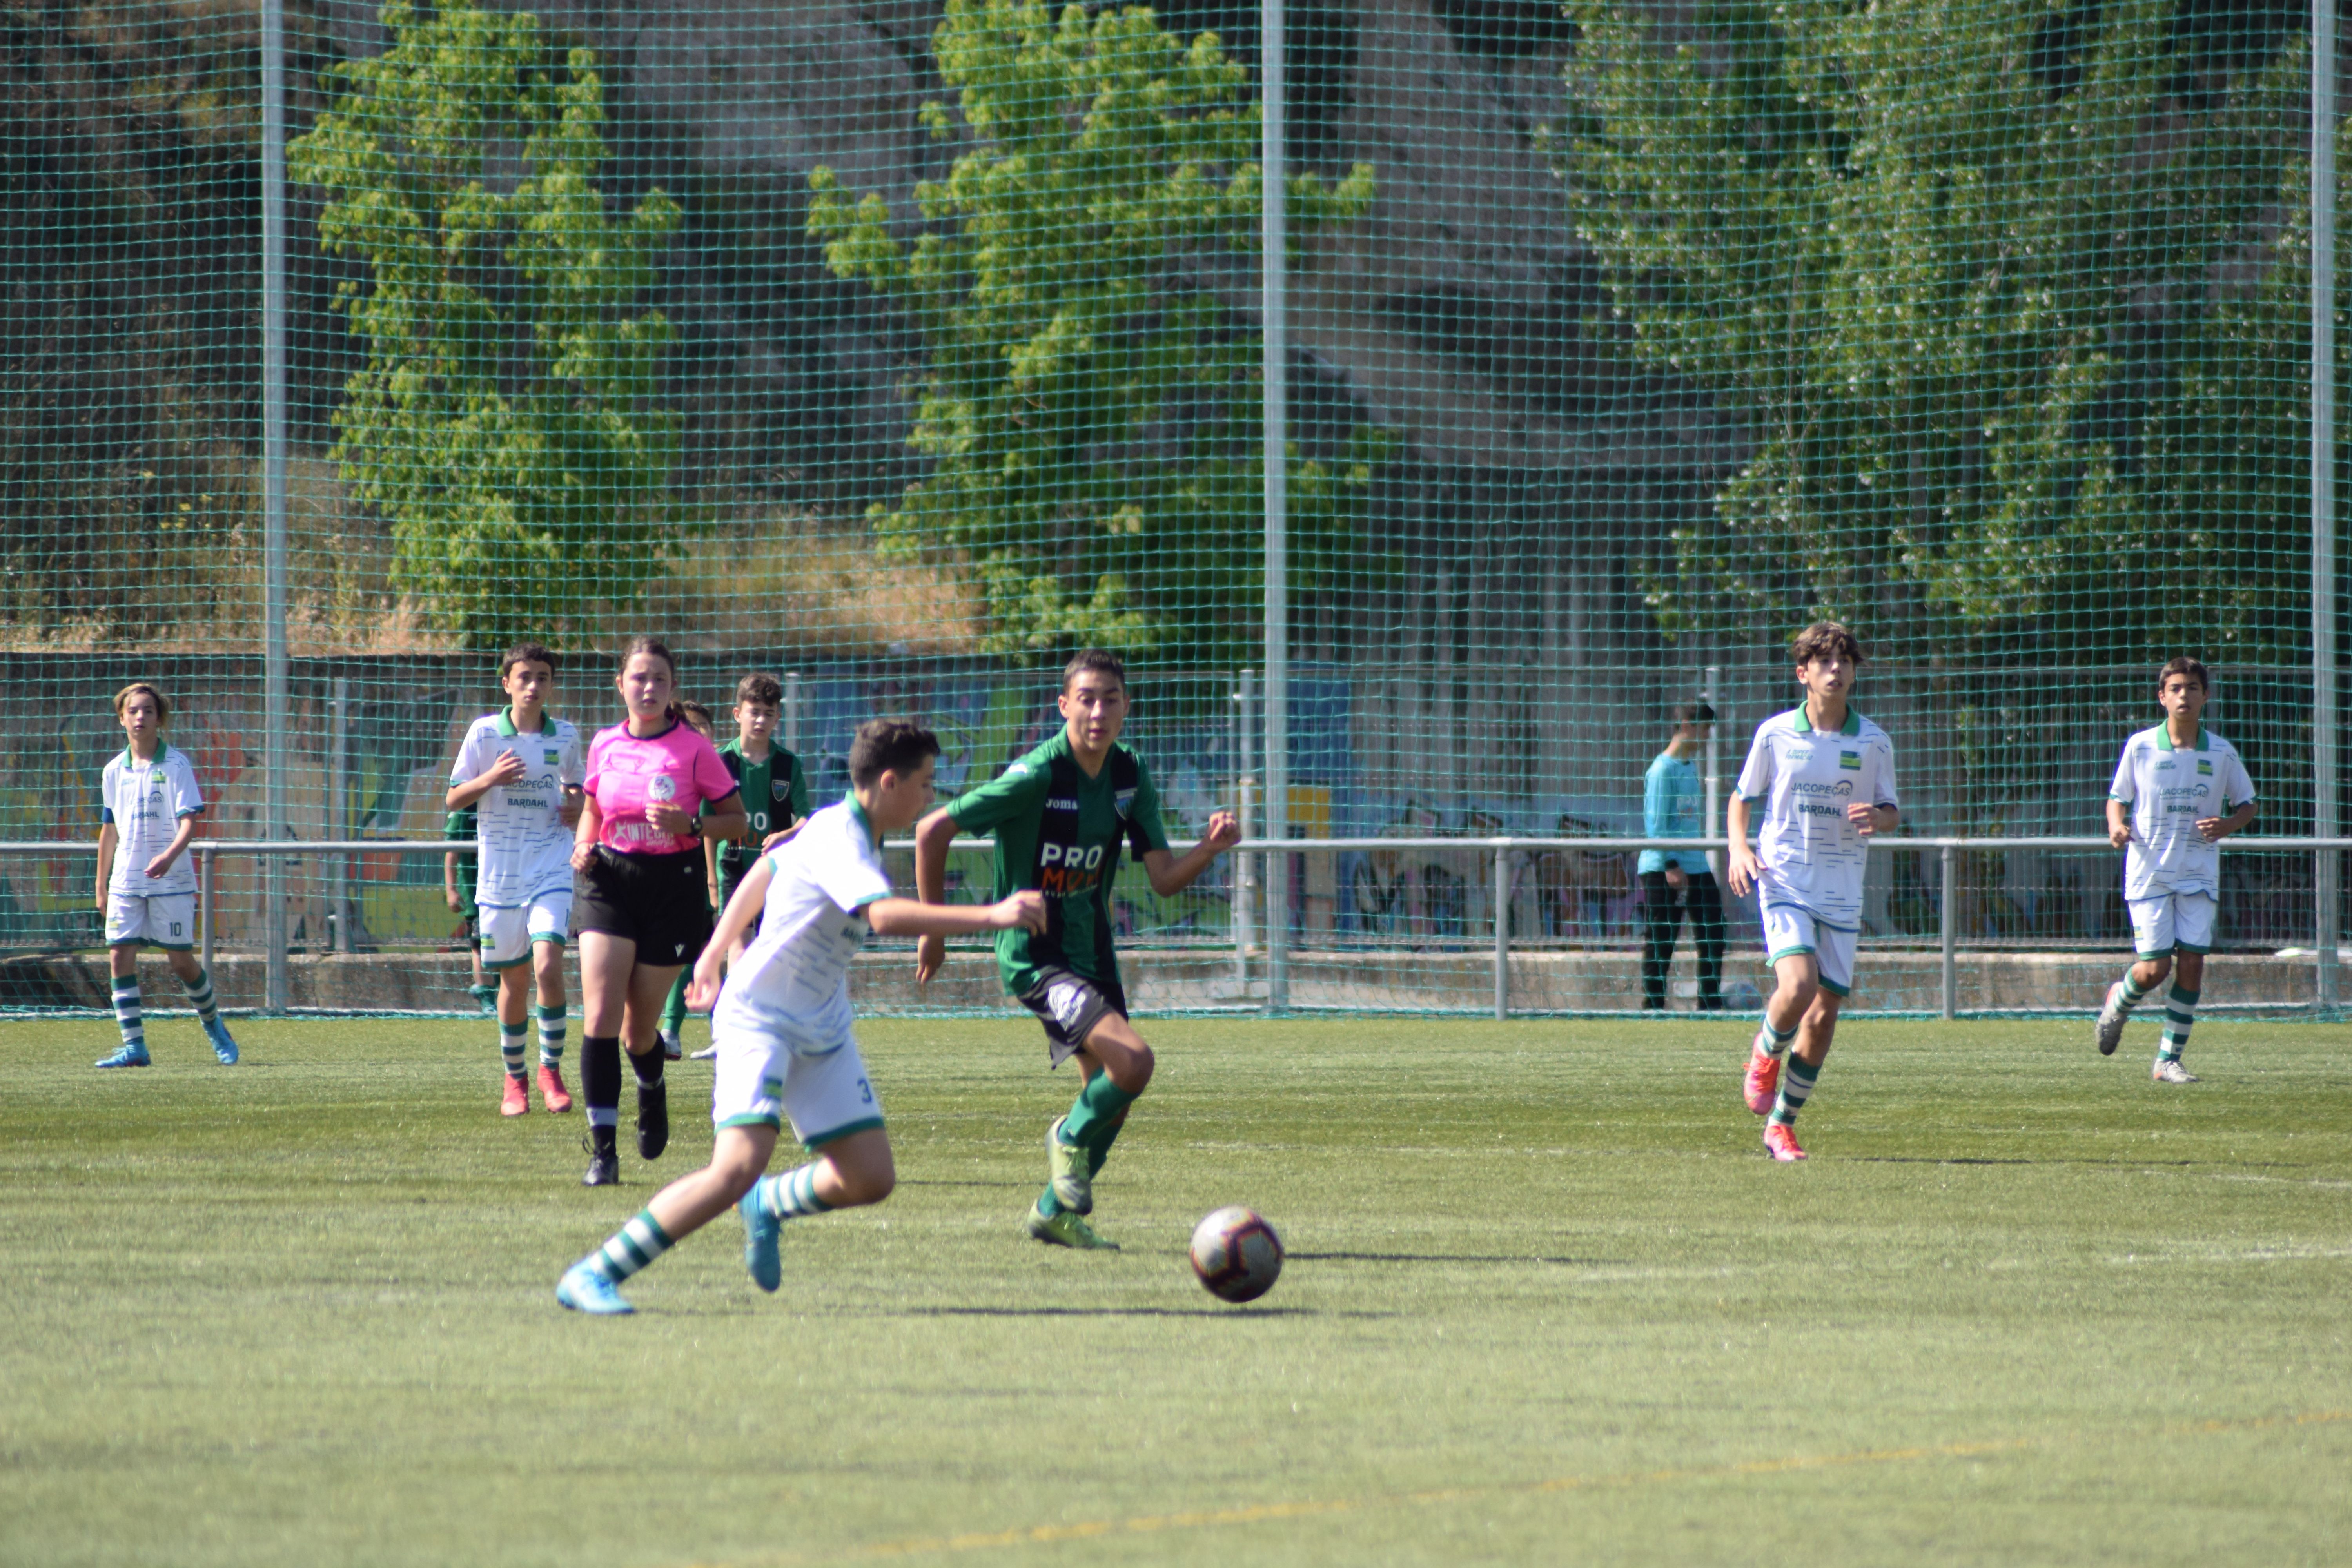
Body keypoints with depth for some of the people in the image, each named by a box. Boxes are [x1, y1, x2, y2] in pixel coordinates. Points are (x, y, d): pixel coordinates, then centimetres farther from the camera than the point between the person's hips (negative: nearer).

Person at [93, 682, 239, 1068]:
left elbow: (189, 820, -13)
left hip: (171, 879, -4)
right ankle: (134, 1046, -4)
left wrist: (170, 855, -32)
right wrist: (101, 886, 17)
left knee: (181, 960, -1)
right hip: (126, 882, 4)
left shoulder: (176, 765, -6)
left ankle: (213, 1025, 24)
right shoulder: (114, 771, 8)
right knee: (120, 957, -6)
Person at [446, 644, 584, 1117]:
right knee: (514, 979, 7)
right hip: (499, 869, 0)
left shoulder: (566, 736, 5)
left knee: (547, 966, -18)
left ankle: (551, 1070, -4)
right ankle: (514, 1079, 24)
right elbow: (453, 799, 1)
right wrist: (490, 779, -17)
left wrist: (577, 805, -1)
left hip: (552, 865, 0)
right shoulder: (484, 733, 0)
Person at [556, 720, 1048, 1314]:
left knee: (871, 1179, 0)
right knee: (739, 1167, -26)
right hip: (759, 1021, -9)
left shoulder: (841, 831, 9)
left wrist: (716, 952, 34)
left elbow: (764, 871, 25)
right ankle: (593, 1276, -19)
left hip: (821, 1031, 9)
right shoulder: (837, 840, -21)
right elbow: (884, 914, -38)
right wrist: (991, 917, -40)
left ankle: (767, 1205, 29)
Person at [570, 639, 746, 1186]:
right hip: (611, 882, 2)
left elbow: (736, 820, -1)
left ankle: (653, 1091, 44)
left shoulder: (694, 749, -5)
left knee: (639, 1029, 7)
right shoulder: (605, 746, 5)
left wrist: (688, 824, -19)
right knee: (598, 1016, -15)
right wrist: (583, 845, 0)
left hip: (673, 888, -2)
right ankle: (603, 1149, -13)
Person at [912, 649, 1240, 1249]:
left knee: (1112, 1098, 12)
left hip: (1092, 950, 7)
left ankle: (1055, 1212, 32)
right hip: (1034, 955, -7)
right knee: (1133, 1060, -23)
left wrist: (1210, 847, -21)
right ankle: (1071, 1138, 5)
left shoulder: (1129, 776, 1)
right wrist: (933, 931, -9)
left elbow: (1164, 879, 0)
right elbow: (933, 831, -15)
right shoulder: (1036, 776, -20)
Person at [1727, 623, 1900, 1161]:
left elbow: (1892, 811, 12)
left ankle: (1781, 1125, 17)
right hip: (1785, 880, -2)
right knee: (1798, 986, -24)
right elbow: (1742, 798, 11)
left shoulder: (1874, 743, 2)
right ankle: (1765, 1056, 10)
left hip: (1842, 891, 2)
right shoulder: (1775, 734, 0)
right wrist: (1740, 849, -8)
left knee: (1825, 1014, 2)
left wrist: (1876, 818, -13)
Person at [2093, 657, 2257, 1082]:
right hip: (2149, 872, -2)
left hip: (2199, 875, 2)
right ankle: (2118, 1003, 28)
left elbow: (2247, 804, 12)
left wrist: (2226, 826, -10)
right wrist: (2116, 826, -14)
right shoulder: (2140, 747, -1)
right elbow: (2117, 797, 9)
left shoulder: (2221, 753, 2)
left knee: (2192, 965, -6)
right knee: (2155, 969, -8)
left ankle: (2169, 1060, 5)